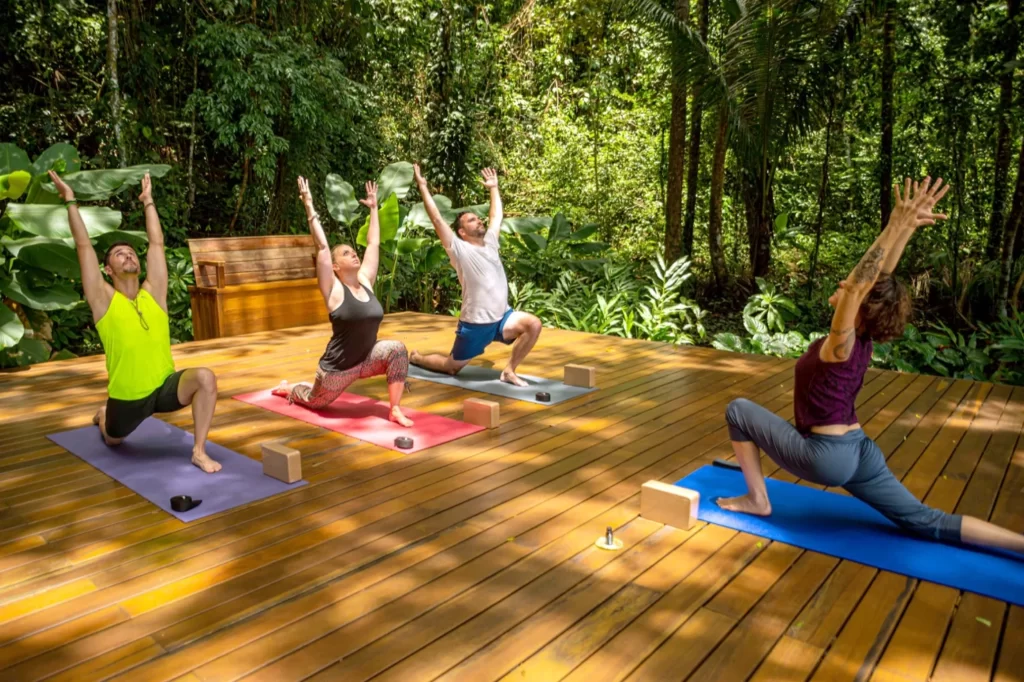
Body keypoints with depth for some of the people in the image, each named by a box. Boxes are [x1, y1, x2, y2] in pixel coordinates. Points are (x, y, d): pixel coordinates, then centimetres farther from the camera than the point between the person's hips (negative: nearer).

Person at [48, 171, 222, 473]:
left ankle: (199, 451, -18)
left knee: (205, 378, -30)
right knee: (113, 439, 23)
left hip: (165, 386, 1)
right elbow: (84, 247, -9)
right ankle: (104, 416, 61)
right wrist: (71, 201, -6)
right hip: (127, 396, 0)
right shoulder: (104, 300, -7)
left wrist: (148, 201, 12)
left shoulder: (153, 293, 0)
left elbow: (157, 243, 5)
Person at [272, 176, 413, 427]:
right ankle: (289, 389, 51)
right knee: (314, 402, 16)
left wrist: (373, 208, 8)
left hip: (366, 359, 4)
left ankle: (395, 411, -17)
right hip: (338, 367, -4)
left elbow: (373, 243, 4)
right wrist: (310, 208, -22)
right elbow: (322, 246, -22)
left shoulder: (365, 281, -1)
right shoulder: (334, 291, -15)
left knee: (397, 349, -24)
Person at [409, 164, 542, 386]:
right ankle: (416, 357, 38)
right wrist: (423, 187, -7)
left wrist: (494, 188, 31)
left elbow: (496, 216, 25)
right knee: (452, 367, 6)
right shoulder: (459, 249, -6)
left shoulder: (490, 242, 12)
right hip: (475, 323, -5)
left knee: (533, 324, -22)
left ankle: (508, 371, -7)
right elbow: (437, 219, -10)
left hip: (502, 317, 5)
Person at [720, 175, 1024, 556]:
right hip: (857, 453, 8)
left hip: (825, 457, -8)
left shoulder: (840, 346, -21)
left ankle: (757, 500, 9)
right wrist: (903, 229, -7)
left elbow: (860, 285, -33)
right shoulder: (861, 338, -2)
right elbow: (879, 278, -2)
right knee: (925, 522, 13)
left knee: (738, 410, 2)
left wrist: (897, 228, -35)